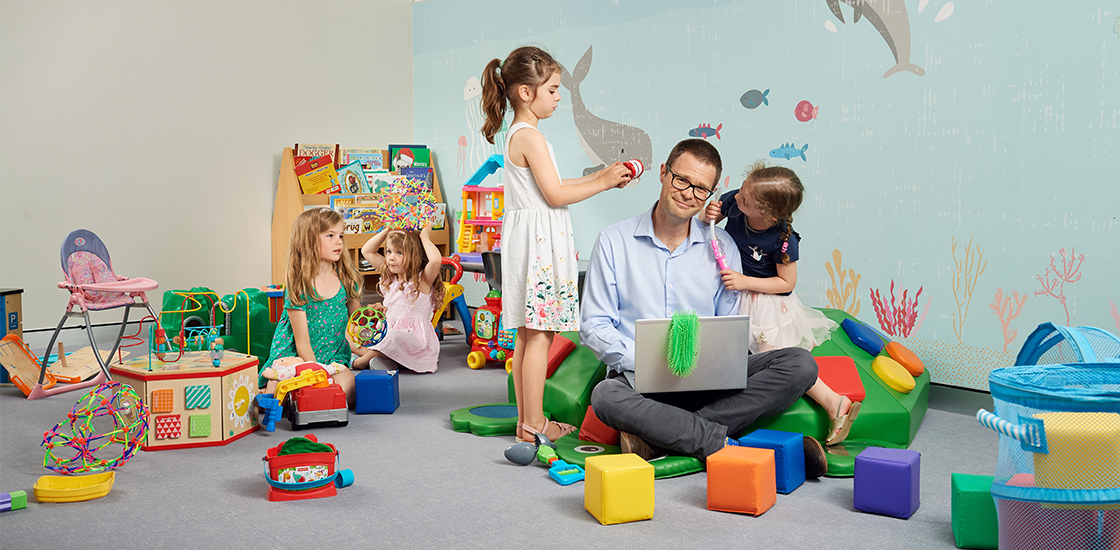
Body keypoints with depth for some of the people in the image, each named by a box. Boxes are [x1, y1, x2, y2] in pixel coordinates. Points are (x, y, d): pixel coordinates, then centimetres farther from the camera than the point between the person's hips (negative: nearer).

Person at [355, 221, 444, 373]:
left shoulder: (423, 279, -9)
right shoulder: (390, 277, 12)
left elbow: (436, 260, -32)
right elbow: (367, 251, 17)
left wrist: (424, 237, -17)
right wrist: (387, 230, 8)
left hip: (416, 339, -8)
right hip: (390, 333, 8)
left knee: (396, 335, -34)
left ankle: (364, 360, -18)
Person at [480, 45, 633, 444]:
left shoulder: (516, 135, 16)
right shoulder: (531, 137, -15)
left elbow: (548, 187, 20)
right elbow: (555, 195, -17)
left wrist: (599, 177, 16)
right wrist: (602, 183, -7)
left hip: (531, 239, 10)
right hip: (539, 240, -10)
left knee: (528, 333, 12)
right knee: (540, 334, -5)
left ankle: (526, 419, 19)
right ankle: (534, 424, 0)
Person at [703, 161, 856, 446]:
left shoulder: (783, 240, -27)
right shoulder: (732, 201, -15)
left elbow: (787, 283, -15)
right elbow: (705, 223, 5)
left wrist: (745, 282, -24)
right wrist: (708, 216, -20)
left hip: (766, 301, -7)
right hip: (733, 295, 7)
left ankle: (834, 402, -5)